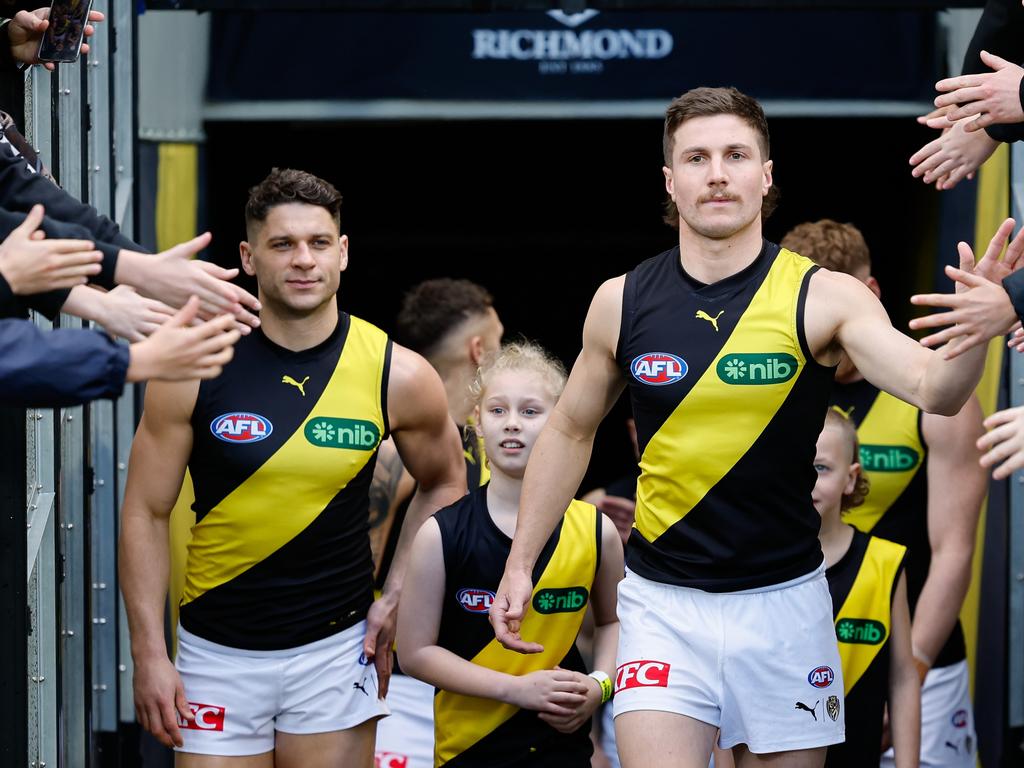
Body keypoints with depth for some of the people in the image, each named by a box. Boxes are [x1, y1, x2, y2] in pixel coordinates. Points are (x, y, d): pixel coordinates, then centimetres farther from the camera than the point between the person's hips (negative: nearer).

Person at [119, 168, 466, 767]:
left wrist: (395, 597, 3)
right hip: (217, 649, -1)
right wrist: (150, 653, -7)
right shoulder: (194, 370, -8)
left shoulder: (399, 377, -4)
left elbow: (445, 486, 13)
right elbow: (146, 514, -2)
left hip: (337, 648, 1)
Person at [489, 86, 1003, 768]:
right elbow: (570, 433, 14)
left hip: (784, 600, 0)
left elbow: (933, 389, -23)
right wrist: (520, 564, 12)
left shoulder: (825, 298, -8)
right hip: (663, 602, 0)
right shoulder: (622, 302, 0)